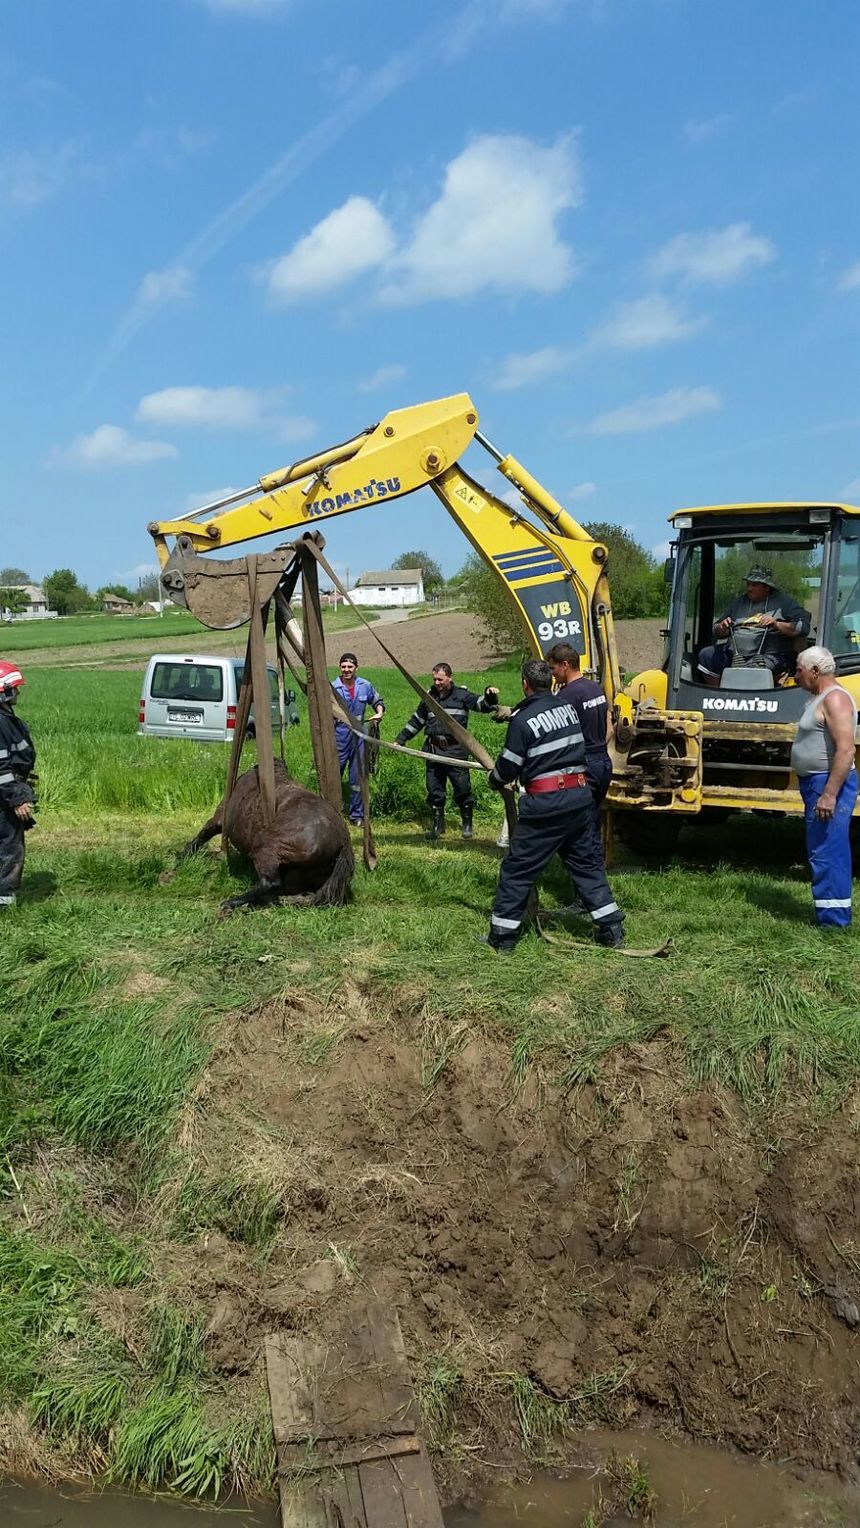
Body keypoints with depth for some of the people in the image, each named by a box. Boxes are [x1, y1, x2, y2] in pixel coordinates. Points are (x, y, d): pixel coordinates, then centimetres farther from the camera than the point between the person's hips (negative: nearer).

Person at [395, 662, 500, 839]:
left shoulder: (461, 695, 2)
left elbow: (483, 704, -6)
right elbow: (416, 721, 24)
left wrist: (490, 695, -28)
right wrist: (400, 740, 23)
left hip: (456, 750, -4)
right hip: (434, 751, 4)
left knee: (462, 789, -1)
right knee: (434, 790, 7)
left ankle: (467, 824, 16)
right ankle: (437, 824, 20)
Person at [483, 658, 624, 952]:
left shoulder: (523, 720, -11)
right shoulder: (568, 707, 8)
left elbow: (508, 767, -7)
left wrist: (494, 779, 16)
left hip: (544, 805, -6)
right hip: (580, 796, 6)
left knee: (517, 869, 5)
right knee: (587, 862, 16)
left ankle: (502, 935, 10)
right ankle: (611, 928, 18)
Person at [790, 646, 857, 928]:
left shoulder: (835, 699, -16)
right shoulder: (819, 698, 17)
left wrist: (829, 794, -29)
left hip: (830, 783, -11)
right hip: (816, 783, 11)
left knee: (826, 854, -9)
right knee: (826, 853, 15)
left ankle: (832, 920, -6)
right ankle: (835, 914, 22)